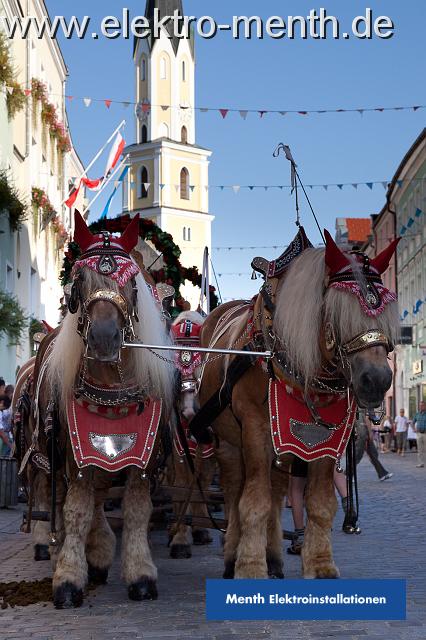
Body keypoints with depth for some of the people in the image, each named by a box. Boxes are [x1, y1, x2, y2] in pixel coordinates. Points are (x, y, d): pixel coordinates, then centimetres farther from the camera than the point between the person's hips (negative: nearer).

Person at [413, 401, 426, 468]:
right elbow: (413, 422, 23)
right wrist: (414, 429, 7)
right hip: (419, 434, 4)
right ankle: (420, 463, 2)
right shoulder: (417, 414, 8)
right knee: (420, 449, 1)